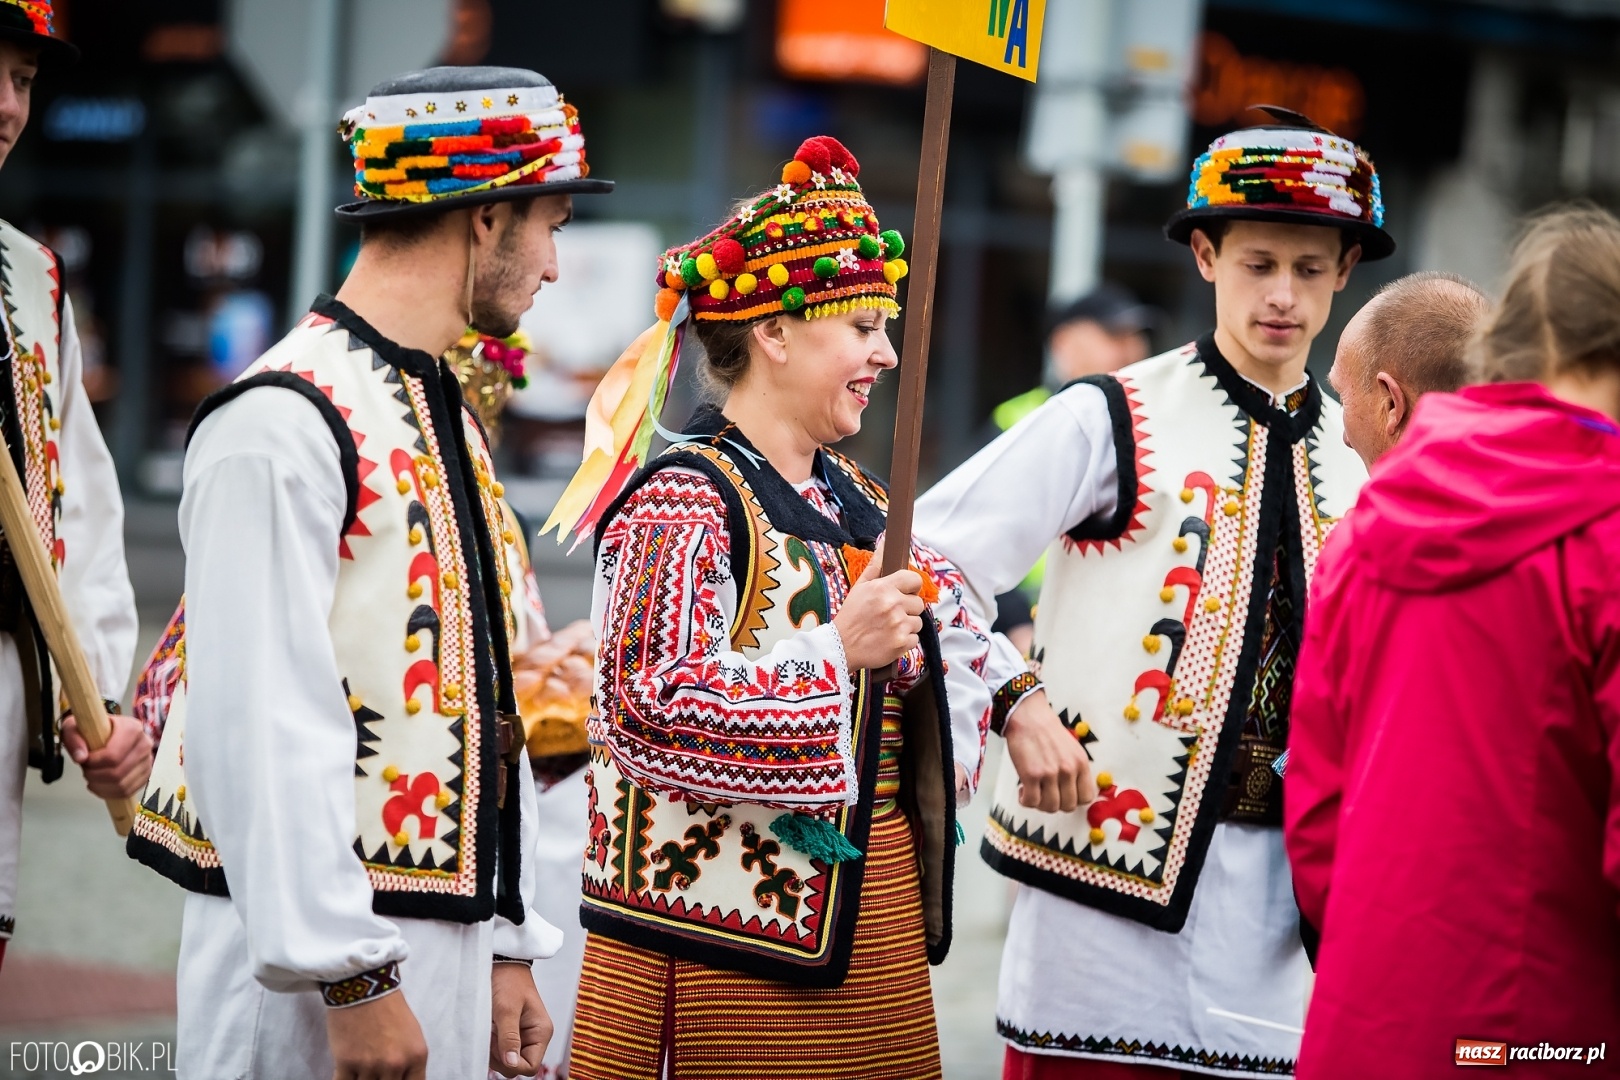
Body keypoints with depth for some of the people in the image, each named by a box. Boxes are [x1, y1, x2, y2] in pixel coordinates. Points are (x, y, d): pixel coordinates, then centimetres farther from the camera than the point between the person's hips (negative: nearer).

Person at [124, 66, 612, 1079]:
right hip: (310, 959, -9)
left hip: (446, 939, 9)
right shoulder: (287, 425, -14)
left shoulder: (448, 416, 17)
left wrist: (508, 949, 15)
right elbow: (263, 723, -20)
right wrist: (353, 981, -21)